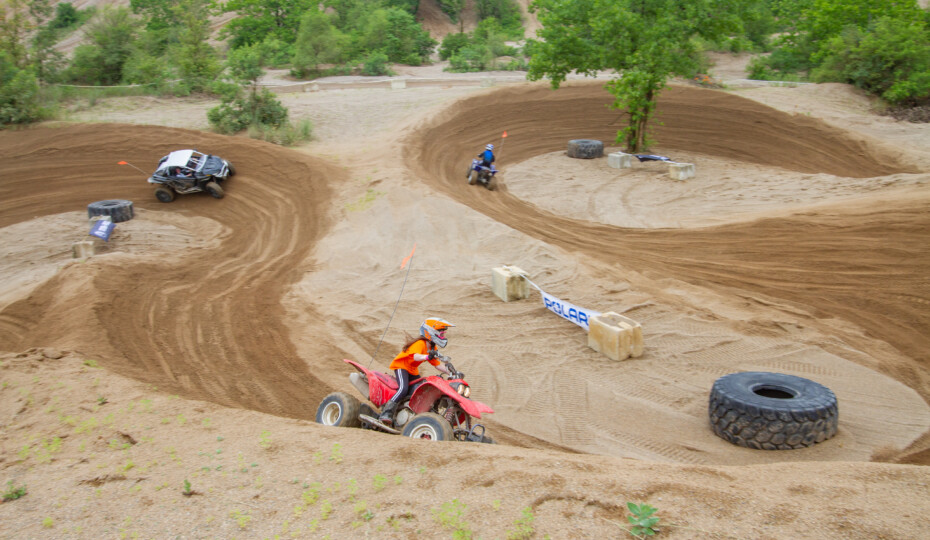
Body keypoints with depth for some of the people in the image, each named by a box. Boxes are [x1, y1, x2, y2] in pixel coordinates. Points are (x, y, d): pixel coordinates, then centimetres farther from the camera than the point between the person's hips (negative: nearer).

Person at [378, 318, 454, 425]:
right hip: (401, 366, -9)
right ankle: (386, 413, -32)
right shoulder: (420, 343, -22)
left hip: (413, 371, 9)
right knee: (403, 389, -31)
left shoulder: (432, 348, 6)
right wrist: (427, 357, -62)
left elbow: (437, 364, 8)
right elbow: (415, 356, -42)